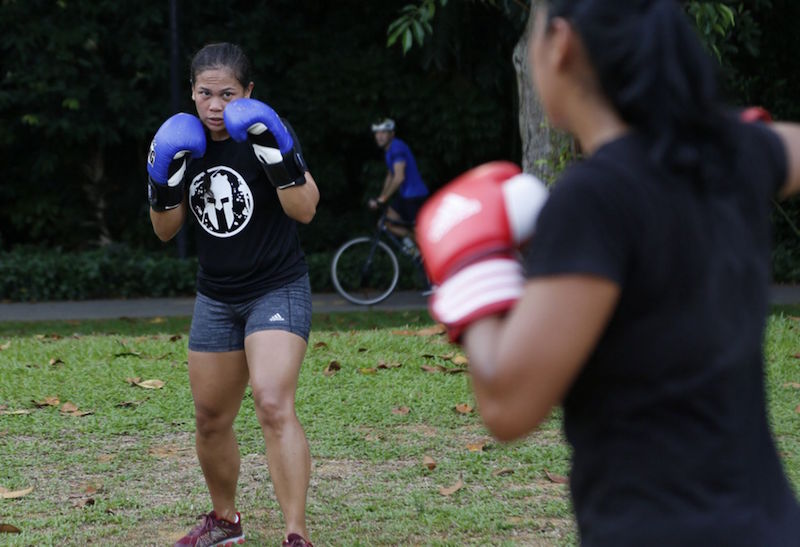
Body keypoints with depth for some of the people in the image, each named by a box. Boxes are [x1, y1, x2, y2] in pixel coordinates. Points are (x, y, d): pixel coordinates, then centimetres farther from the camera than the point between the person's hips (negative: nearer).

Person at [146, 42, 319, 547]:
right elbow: (165, 230, 8)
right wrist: (163, 181, -8)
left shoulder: (264, 132, -10)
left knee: (274, 406, -24)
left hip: (278, 290, -6)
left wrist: (277, 156, -31)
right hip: (217, 298, 6)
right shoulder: (186, 142, 5)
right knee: (211, 420, 12)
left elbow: (305, 209, -20)